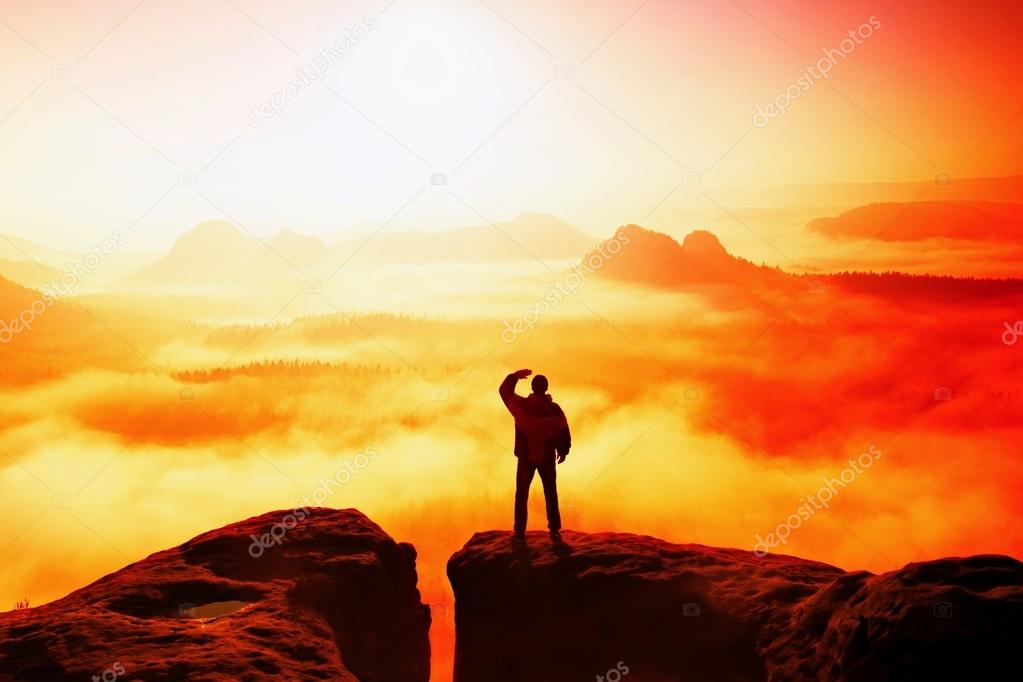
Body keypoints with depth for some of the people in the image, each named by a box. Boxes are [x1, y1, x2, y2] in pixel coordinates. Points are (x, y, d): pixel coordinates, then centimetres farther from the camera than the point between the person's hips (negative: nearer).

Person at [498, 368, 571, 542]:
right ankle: (554, 531, 14)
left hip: (526, 457, 0)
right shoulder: (554, 409, -14)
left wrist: (515, 376, 15)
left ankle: (520, 531, 13)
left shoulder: (521, 405, -13)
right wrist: (563, 451, 10)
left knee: (522, 494, 12)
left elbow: (504, 391, 4)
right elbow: (563, 432, -5)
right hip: (547, 457, 0)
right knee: (551, 494, 12)